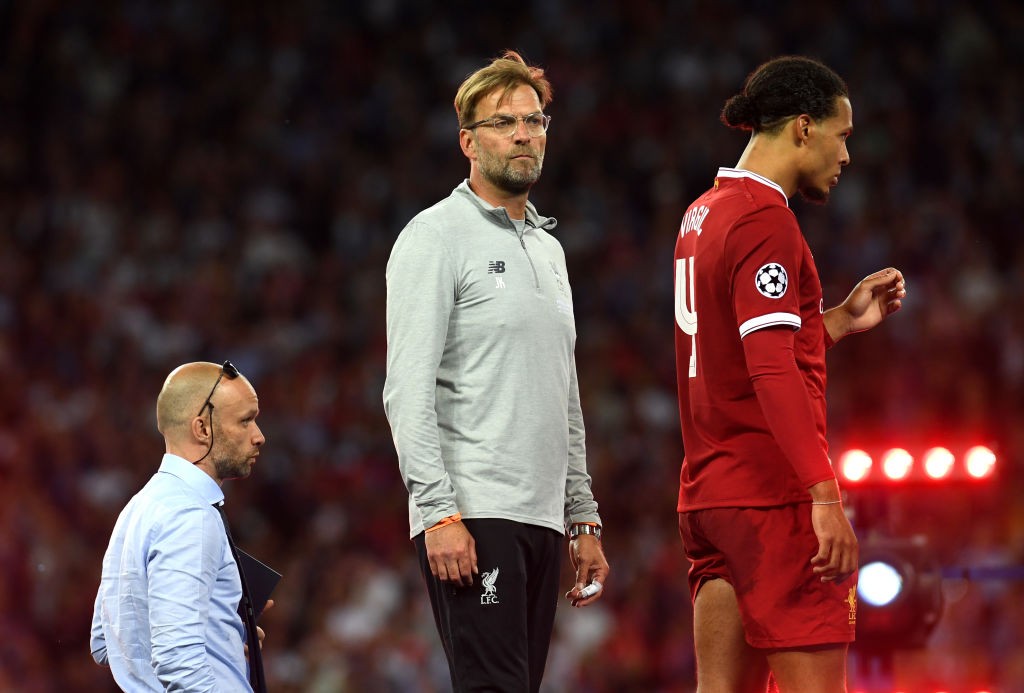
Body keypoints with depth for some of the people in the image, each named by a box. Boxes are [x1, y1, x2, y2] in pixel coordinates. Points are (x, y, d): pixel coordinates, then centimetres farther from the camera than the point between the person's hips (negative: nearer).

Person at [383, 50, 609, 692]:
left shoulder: (548, 248, 21)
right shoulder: (436, 236, -4)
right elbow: (408, 390, -12)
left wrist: (583, 520, 20)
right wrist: (440, 511, -20)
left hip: (541, 519, 8)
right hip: (471, 517, -8)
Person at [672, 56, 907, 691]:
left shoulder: (703, 215, 17)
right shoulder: (767, 219, -12)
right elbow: (773, 372, -21)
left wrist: (843, 320, 21)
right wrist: (825, 497, -24)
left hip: (706, 496, 9)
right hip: (773, 495, -9)